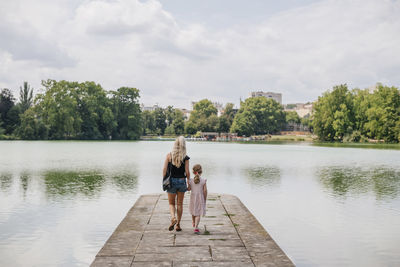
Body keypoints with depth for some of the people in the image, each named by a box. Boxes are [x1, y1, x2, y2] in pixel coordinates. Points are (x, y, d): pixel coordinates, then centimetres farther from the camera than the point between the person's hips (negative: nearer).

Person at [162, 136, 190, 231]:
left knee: (171, 203, 13)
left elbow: (164, 169, -7)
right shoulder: (185, 157, -7)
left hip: (171, 181, 0)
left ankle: (173, 218, -14)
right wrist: (189, 184, 2)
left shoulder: (169, 155, -6)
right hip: (182, 181, 0)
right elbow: (187, 172, -8)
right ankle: (178, 225, 16)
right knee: (180, 204, 14)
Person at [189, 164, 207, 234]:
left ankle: (194, 224, 45)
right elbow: (205, 190, -10)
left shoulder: (191, 181, -5)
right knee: (198, 214, 0)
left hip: (193, 199, 2)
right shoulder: (203, 181, -9)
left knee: (193, 212, 23)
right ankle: (196, 227, -14)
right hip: (200, 199, -2)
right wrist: (205, 199, 1)